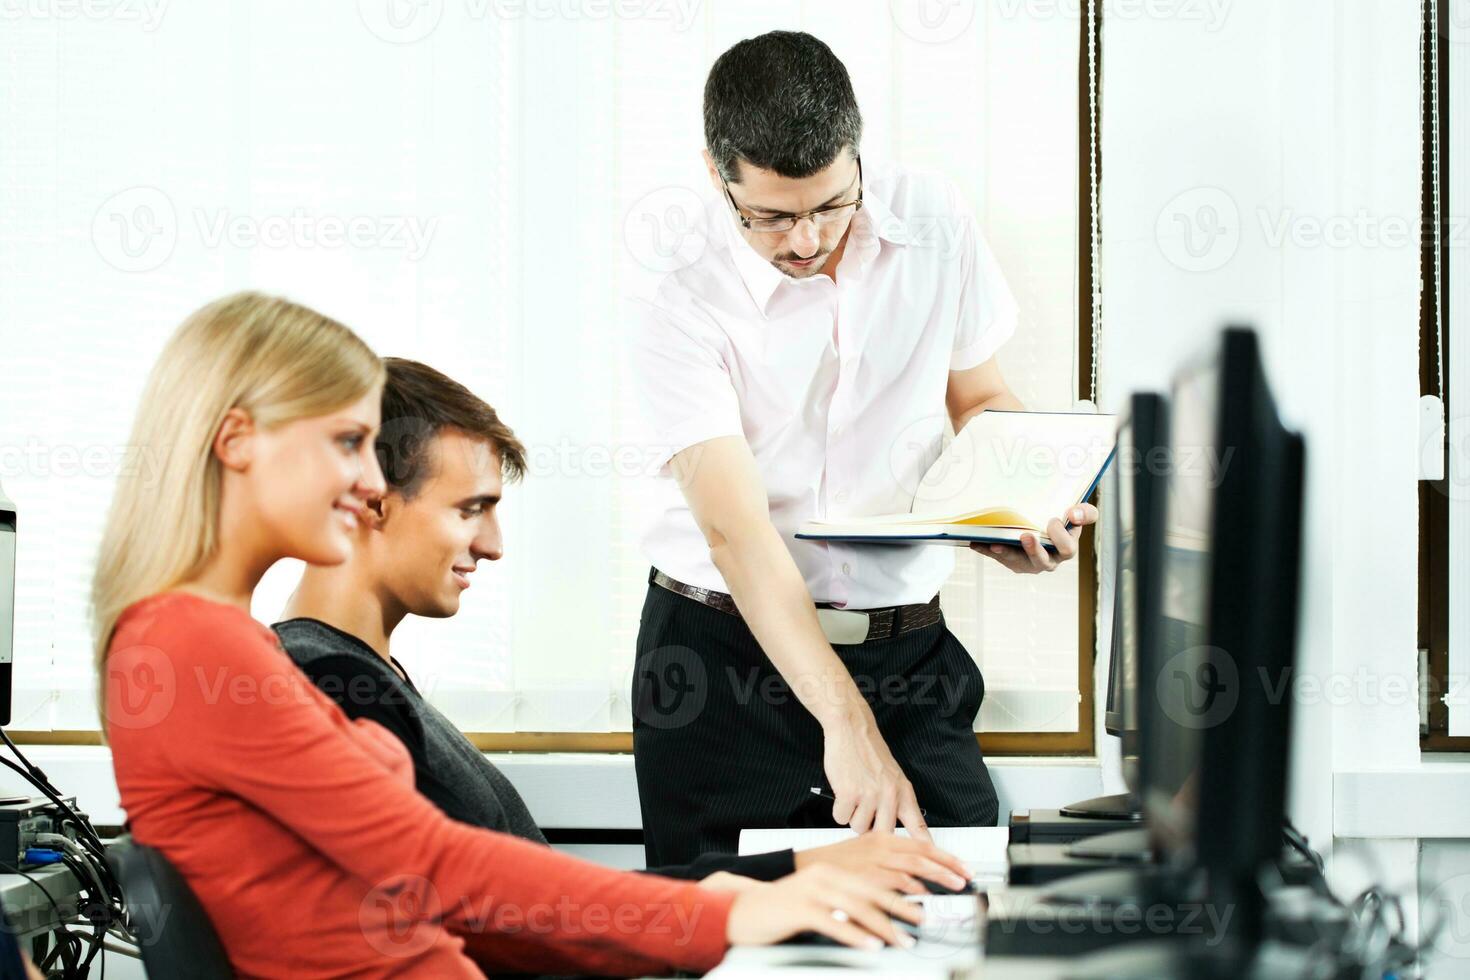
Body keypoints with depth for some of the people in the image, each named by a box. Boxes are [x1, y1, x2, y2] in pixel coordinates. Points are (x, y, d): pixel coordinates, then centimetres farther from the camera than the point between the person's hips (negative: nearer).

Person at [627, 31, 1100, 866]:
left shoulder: (934, 226, 0)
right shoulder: (682, 318, -13)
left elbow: (982, 400, 14)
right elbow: (737, 532, -22)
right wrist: (845, 721, -34)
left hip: (906, 651, 3)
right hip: (723, 652, -3)